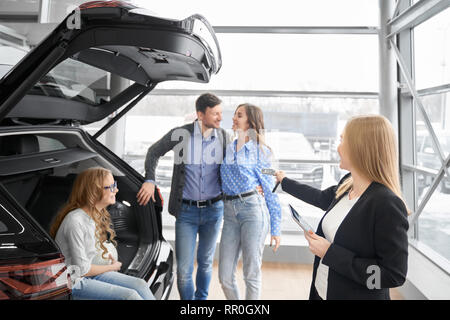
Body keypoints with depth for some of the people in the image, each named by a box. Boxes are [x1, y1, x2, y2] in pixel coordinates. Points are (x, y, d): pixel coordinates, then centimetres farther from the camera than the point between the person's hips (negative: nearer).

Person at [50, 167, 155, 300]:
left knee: (140, 284, -6)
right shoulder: (75, 221, -25)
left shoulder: (97, 215, 2)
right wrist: (112, 267, -7)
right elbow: (81, 269, -20)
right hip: (74, 283, -8)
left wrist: (107, 255, -1)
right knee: (130, 295, -20)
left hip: (90, 273, 8)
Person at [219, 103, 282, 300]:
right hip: (230, 212, 5)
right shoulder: (227, 149, 15)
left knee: (251, 274, 3)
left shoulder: (262, 152, 2)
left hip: (254, 209, -4)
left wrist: (275, 229, 0)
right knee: (225, 277, 7)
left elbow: (271, 191, 2)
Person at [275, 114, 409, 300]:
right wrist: (284, 181, 29)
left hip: (359, 294, -7)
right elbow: (321, 198, 17)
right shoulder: (347, 184, -3)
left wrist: (330, 253, -23)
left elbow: (394, 275, -24)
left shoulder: (387, 205, -26)